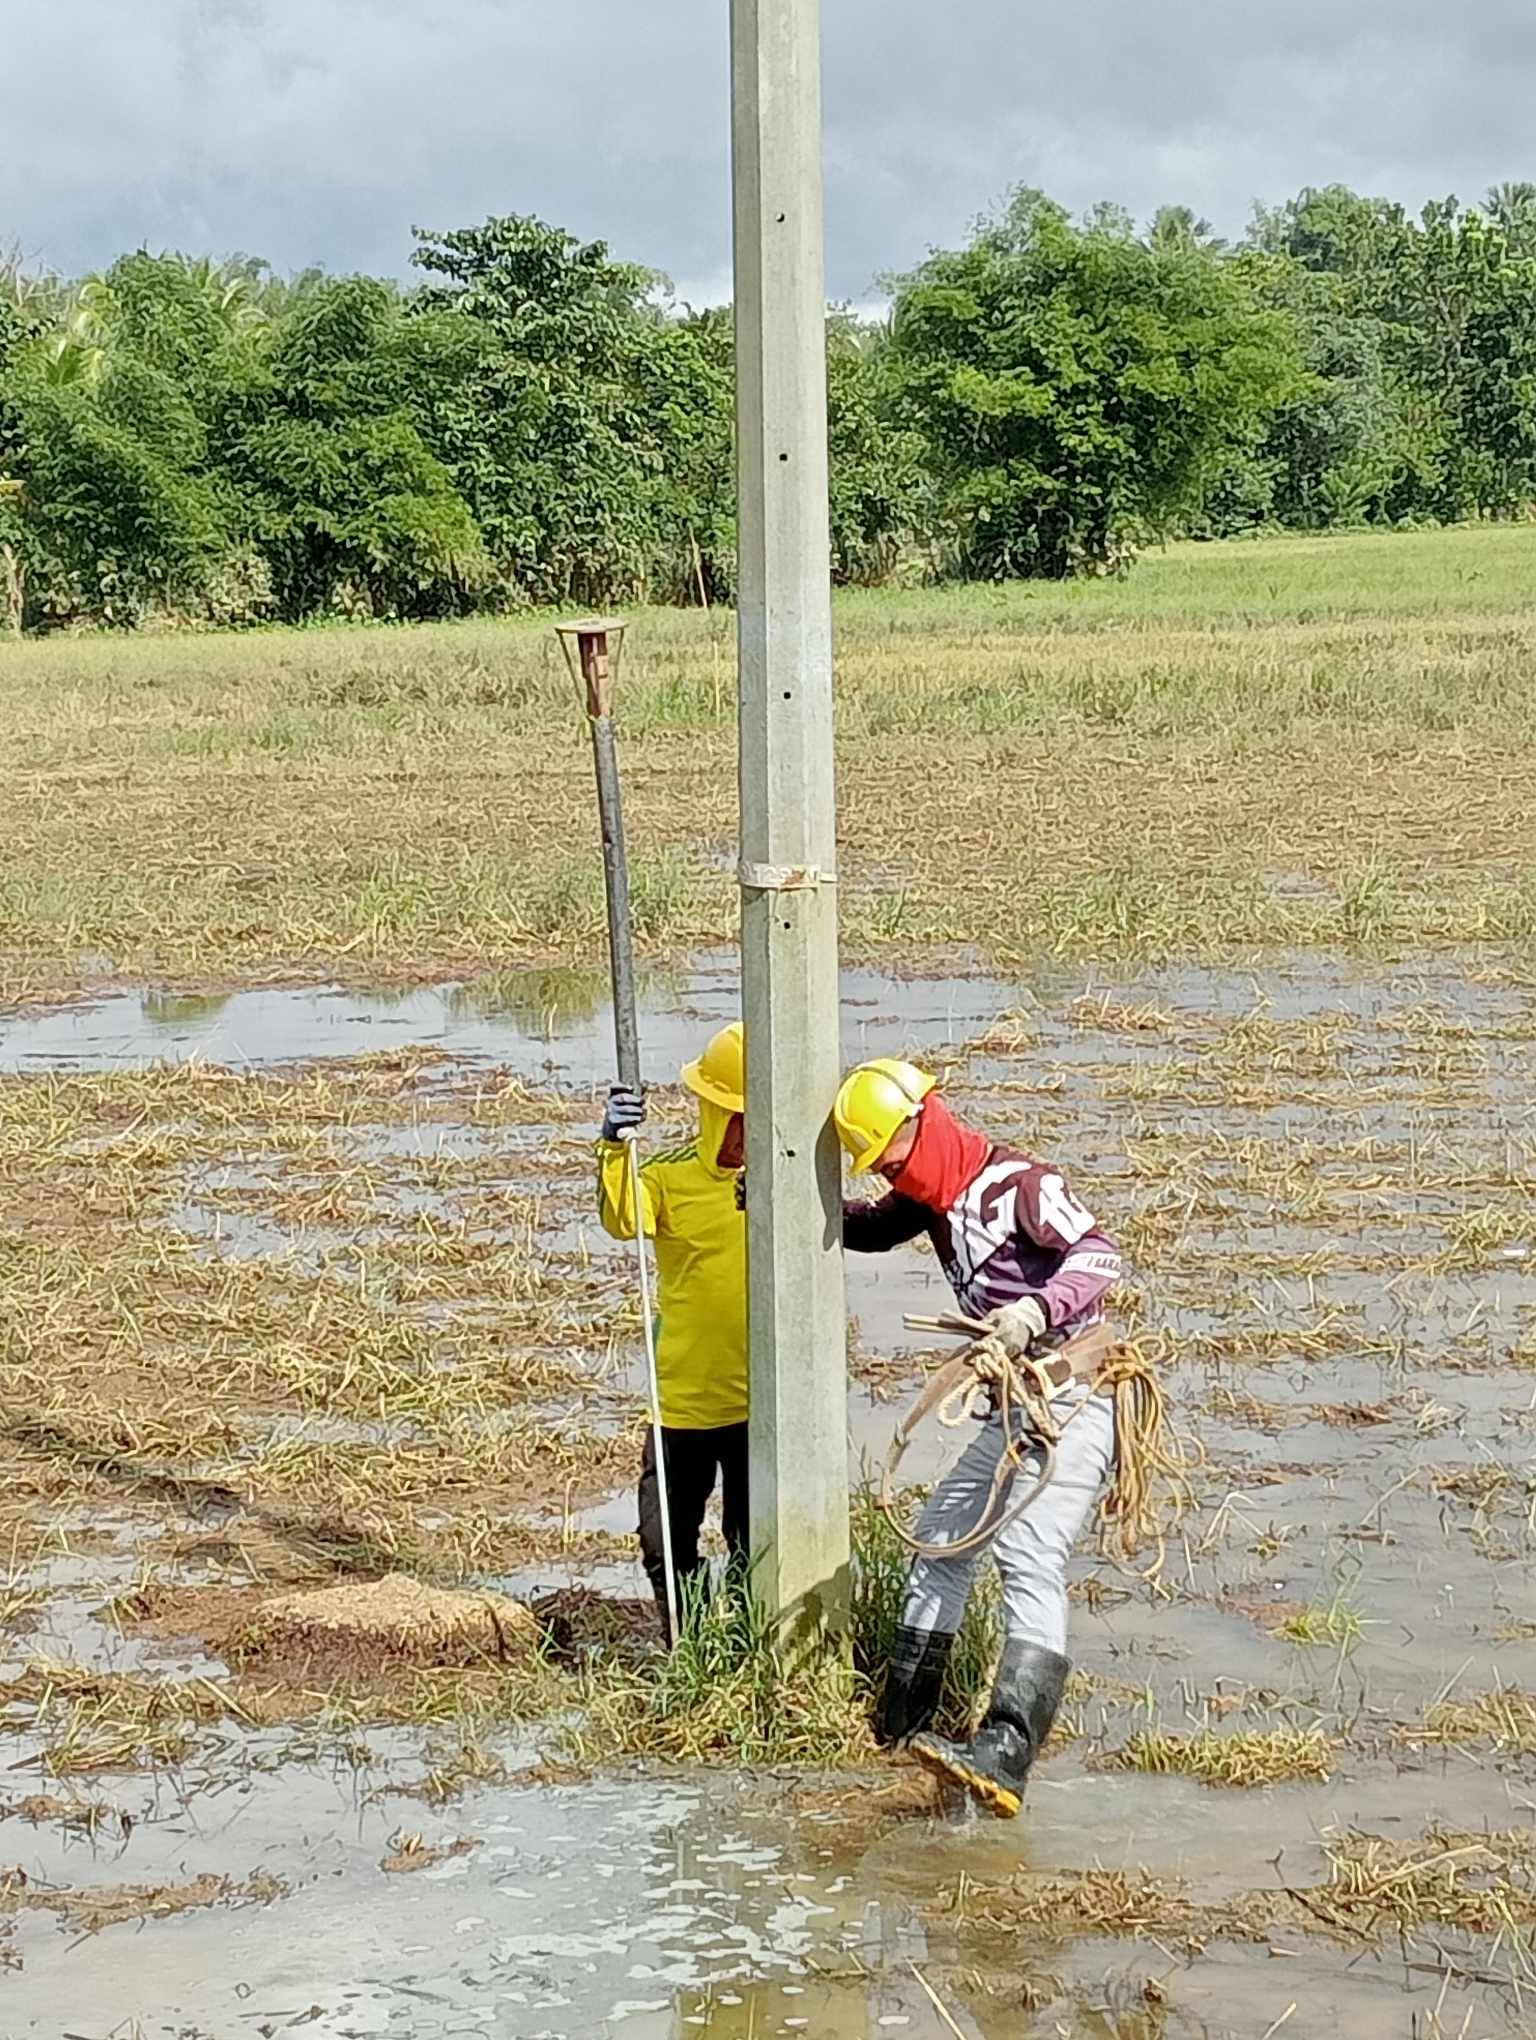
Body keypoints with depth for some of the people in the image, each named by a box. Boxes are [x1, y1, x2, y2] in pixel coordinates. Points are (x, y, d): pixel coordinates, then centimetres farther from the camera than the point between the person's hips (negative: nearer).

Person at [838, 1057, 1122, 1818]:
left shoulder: (1018, 1183, -15)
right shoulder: (931, 1195, 11)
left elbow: (1099, 1255, -26)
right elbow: (870, 1230, 32)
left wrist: (1036, 1311, -42)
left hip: (1076, 1397, -10)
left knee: (1028, 1558, -22)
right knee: (941, 1538, 13)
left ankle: (1004, 1757, -33)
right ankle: (899, 1725, 23)